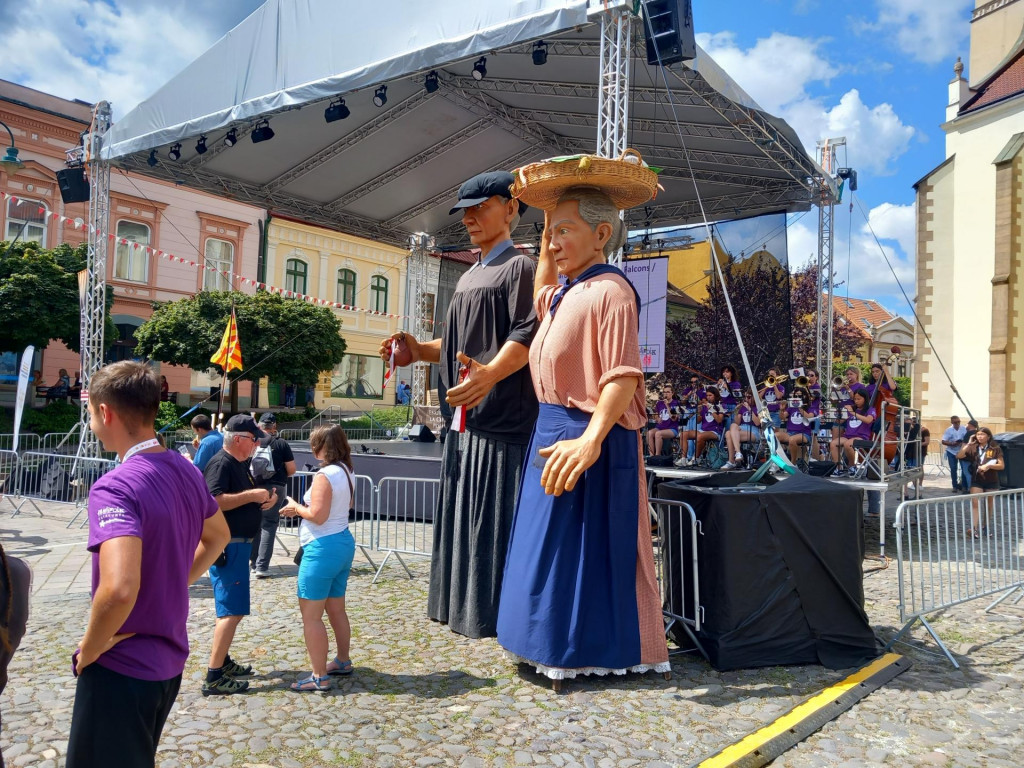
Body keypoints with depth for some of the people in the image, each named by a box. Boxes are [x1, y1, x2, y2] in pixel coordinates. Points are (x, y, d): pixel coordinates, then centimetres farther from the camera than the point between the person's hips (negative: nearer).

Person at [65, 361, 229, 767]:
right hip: (169, 658, 8)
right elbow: (218, 537, 17)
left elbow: (119, 589, -37)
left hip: (122, 668, -8)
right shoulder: (185, 471, 1)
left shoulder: (114, 487, -25)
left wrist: (89, 650, -19)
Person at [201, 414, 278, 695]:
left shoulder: (241, 464, 14)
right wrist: (251, 495, -23)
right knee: (232, 611, -9)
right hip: (227, 545, -11)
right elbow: (214, 501, -29)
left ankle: (223, 661, 30)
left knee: (232, 608, 19)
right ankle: (214, 678, -5)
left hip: (239, 544, 11)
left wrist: (267, 497, 6)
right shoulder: (220, 463, -16)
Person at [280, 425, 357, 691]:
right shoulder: (346, 472, 8)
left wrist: (295, 506, -4)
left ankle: (320, 677, 4)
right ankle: (342, 661, 33)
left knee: (310, 614, -1)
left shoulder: (325, 475, -19)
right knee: (336, 609, 20)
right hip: (343, 542, 9)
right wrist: (303, 507, 16)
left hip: (323, 548, -9)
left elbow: (317, 516, -22)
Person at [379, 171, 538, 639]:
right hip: (465, 420, 9)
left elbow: (526, 337, -20)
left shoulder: (520, 266, -5)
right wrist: (418, 350, 9)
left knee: (497, 516, -5)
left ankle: (502, 614, 7)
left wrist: (490, 373, -37)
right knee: (464, 515, 14)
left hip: (502, 417, -9)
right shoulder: (469, 277, 21)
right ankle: (464, 604, 26)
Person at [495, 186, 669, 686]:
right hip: (553, 432, 10)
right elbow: (541, 295, 39)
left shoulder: (609, 291, -14)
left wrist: (590, 440, -34)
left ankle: (590, 652, 14)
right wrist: (545, 245, 26)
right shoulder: (565, 295, 14)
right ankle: (561, 644, 31)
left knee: (584, 546, -1)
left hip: (589, 437, -10)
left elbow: (623, 377, -23)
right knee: (554, 546, 17)